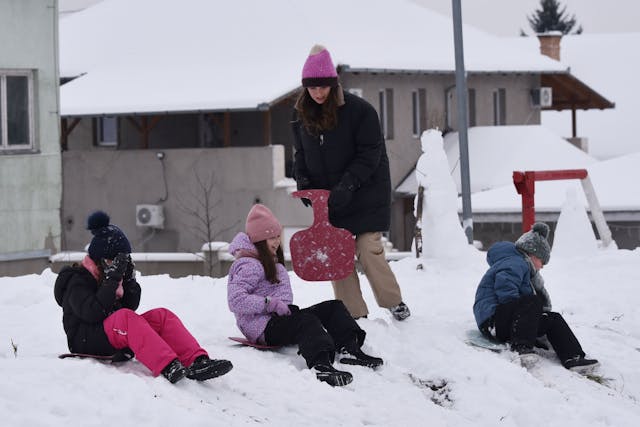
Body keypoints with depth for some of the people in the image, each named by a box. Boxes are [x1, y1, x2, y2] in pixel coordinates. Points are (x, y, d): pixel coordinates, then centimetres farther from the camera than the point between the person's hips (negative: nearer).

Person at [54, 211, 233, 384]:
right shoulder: (77, 280, -6)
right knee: (126, 317, -37)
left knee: (162, 315, -12)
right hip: (85, 341, -8)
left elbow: (130, 306, 17)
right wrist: (113, 280, -22)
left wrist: (130, 280, 1)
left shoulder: (110, 276, 19)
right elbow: (92, 313, -22)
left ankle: (197, 362, -31)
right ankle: (168, 367, -55)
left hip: (116, 334, 8)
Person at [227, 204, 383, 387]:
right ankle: (321, 365, -62)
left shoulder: (272, 262, 22)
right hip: (263, 328, -11)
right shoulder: (249, 265, -12)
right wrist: (272, 303, -24)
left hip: (278, 317, 11)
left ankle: (351, 350, -16)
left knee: (333, 307, 5)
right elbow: (236, 301, -24)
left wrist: (287, 308, 11)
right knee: (307, 322, -37)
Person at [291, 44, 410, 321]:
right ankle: (354, 314, 12)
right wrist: (302, 180, -4)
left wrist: (348, 185, -23)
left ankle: (394, 302, 12)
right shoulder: (301, 114, 4)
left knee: (369, 251, -9)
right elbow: (301, 153, 14)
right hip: (325, 199, 5)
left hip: (365, 196, -5)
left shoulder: (359, 110, -13)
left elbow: (370, 154, -13)